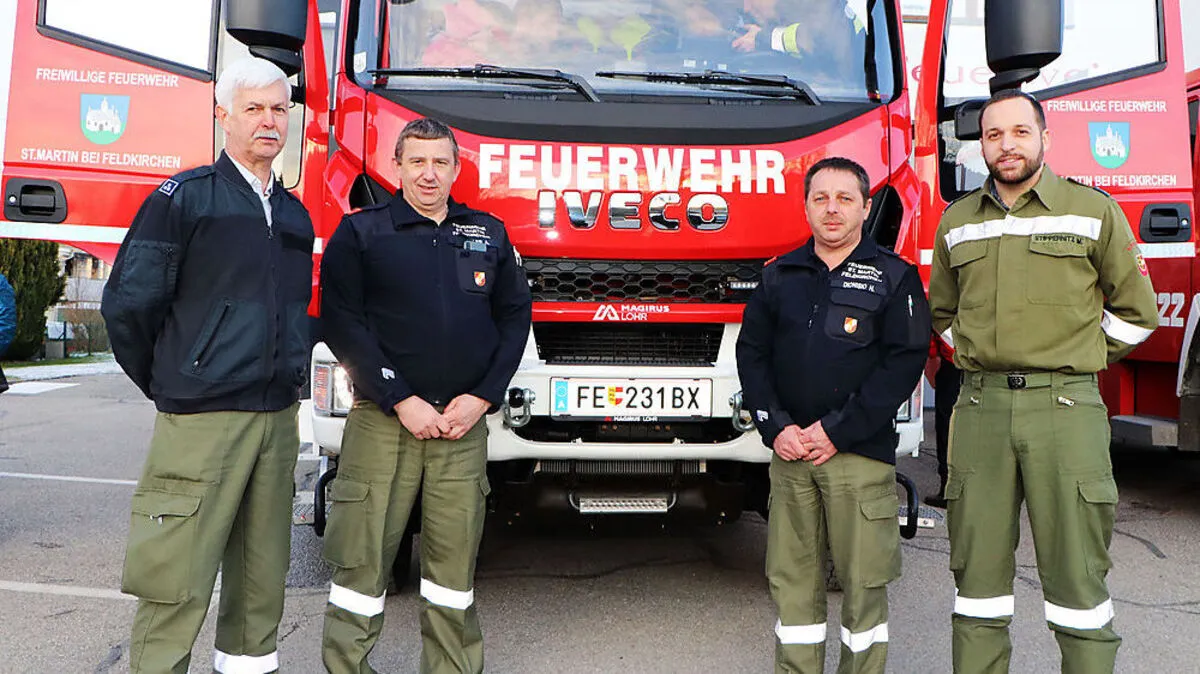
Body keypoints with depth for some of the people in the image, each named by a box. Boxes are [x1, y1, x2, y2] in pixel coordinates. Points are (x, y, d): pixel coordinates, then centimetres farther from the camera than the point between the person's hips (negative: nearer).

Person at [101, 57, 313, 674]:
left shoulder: (295, 214, 14)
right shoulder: (184, 197, -4)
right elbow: (128, 303, -5)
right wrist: (165, 384, 3)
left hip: (278, 416, 6)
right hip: (202, 417, -6)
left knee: (263, 570, 13)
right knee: (179, 577, -2)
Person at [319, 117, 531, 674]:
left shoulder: (489, 234, 13)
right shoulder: (360, 232, 3)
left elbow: (515, 316, 11)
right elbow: (341, 322, -5)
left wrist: (481, 398, -1)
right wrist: (402, 401, -11)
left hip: (465, 421, 3)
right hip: (383, 420, -2)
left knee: (455, 558, 6)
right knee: (362, 558, -1)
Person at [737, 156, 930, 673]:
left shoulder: (894, 277, 2)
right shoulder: (779, 276, 12)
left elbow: (905, 362, -6)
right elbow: (751, 353, 10)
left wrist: (837, 431, -12)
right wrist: (775, 427, -4)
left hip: (861, 455, -3)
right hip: (789, 453, 3)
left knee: (863, 581, 2)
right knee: (791, 578, 7)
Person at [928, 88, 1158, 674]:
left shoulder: (1094, 212, 5)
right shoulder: (956, 222, 13)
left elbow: (1135, 312, 11)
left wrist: (1071, 362, 6)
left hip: (1064, 406, -3)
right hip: (979, 406, 3)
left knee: (1076, 570, 0)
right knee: (977, 567, 7)